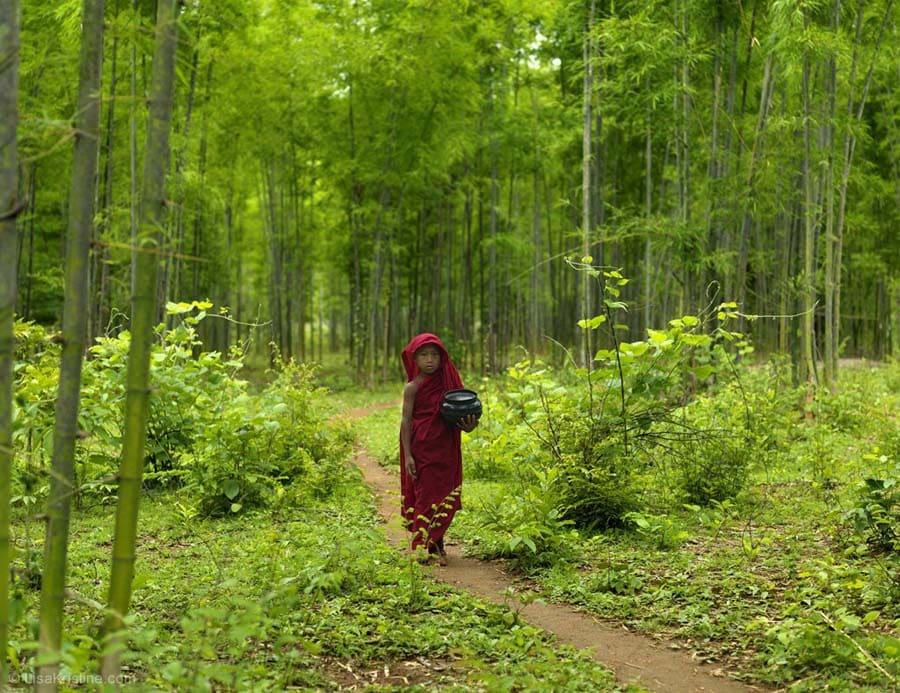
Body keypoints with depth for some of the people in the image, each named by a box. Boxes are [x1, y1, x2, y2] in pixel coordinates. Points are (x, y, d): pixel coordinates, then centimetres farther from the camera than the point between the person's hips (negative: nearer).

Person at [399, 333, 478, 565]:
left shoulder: (447, 382, 6)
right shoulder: (413, 387, -7)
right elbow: (406, 421, -7)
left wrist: (468, 425, -13)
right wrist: (407, 455, -12)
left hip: (446, 449, 5)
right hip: (422, 449, -5)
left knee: (446, 497, 8)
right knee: (425, 496, -2)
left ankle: (436, 544, 22)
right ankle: (422, 548, 6)